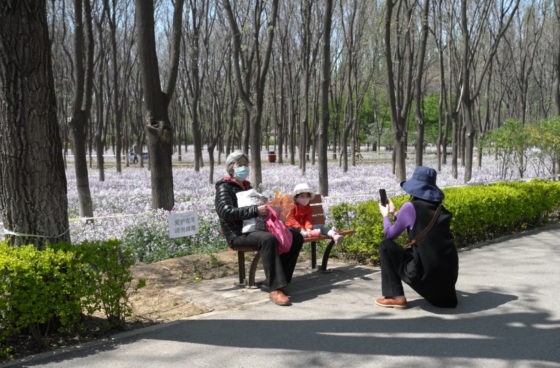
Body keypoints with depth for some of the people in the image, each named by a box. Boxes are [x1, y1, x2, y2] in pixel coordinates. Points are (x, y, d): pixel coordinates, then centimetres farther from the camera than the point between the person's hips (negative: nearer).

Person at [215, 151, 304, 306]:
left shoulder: (246, 185, 23)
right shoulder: (224, 187, -1)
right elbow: (227, 212, -18)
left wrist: (266, 209, 10)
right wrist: (255, 210, -24)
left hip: (256, 228, 8)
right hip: (238, 234, -8)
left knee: (296, 236, -5)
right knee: (268, 239, -38)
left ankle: (276, 279, -7)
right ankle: (276, 289, -38)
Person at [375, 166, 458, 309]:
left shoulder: (410, 207, -8)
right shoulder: (439, 208, 10)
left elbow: (389, 234, 4)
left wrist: (385, 215, 23)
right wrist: (394, 212, 35)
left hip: (426, 274, -6)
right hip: (450, 273, 7)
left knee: (386, 245, 7)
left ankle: (396, 297, 5)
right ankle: (444, 292, 27)